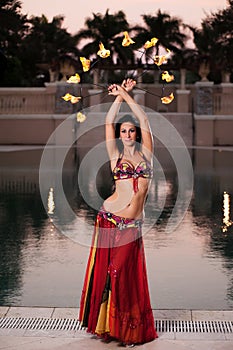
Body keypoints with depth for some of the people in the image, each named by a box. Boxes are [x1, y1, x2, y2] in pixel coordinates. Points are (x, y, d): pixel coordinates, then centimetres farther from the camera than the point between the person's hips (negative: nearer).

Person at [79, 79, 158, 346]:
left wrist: (126, 94, 8)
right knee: (107, 271, 4)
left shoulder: (145, 153, 9)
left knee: (127, 275, 5)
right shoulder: (115, 155, 7)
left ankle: (129, 330, 15)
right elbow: (108, 122, 3)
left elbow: (144, 120, 4)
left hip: (133, 225, 1)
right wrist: (119, 96, 6)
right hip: (109, 218, -1)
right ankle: (104, 325, 16)